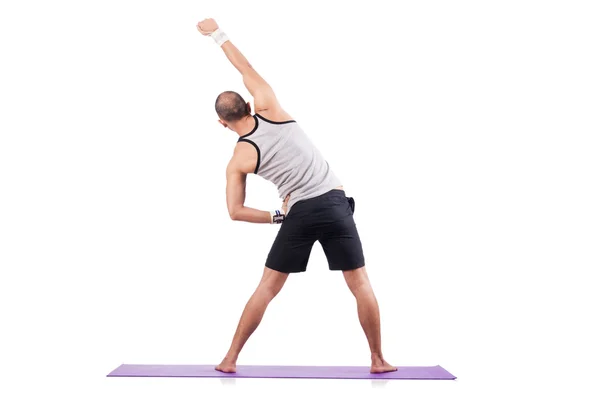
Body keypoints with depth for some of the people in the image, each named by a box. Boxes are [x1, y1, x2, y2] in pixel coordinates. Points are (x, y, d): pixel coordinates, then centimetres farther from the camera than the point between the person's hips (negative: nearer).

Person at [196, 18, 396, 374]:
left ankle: (231, 358, 16)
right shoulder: (270, 109, 3)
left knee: (268, 287, 12)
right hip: (335, 203, 1)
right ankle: (378, 360, 15)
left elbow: (235, 211, 3)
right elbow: (247, 68, 16)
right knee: (360, 283, 9)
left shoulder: (238, 160, 4)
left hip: (299, 213, -1)